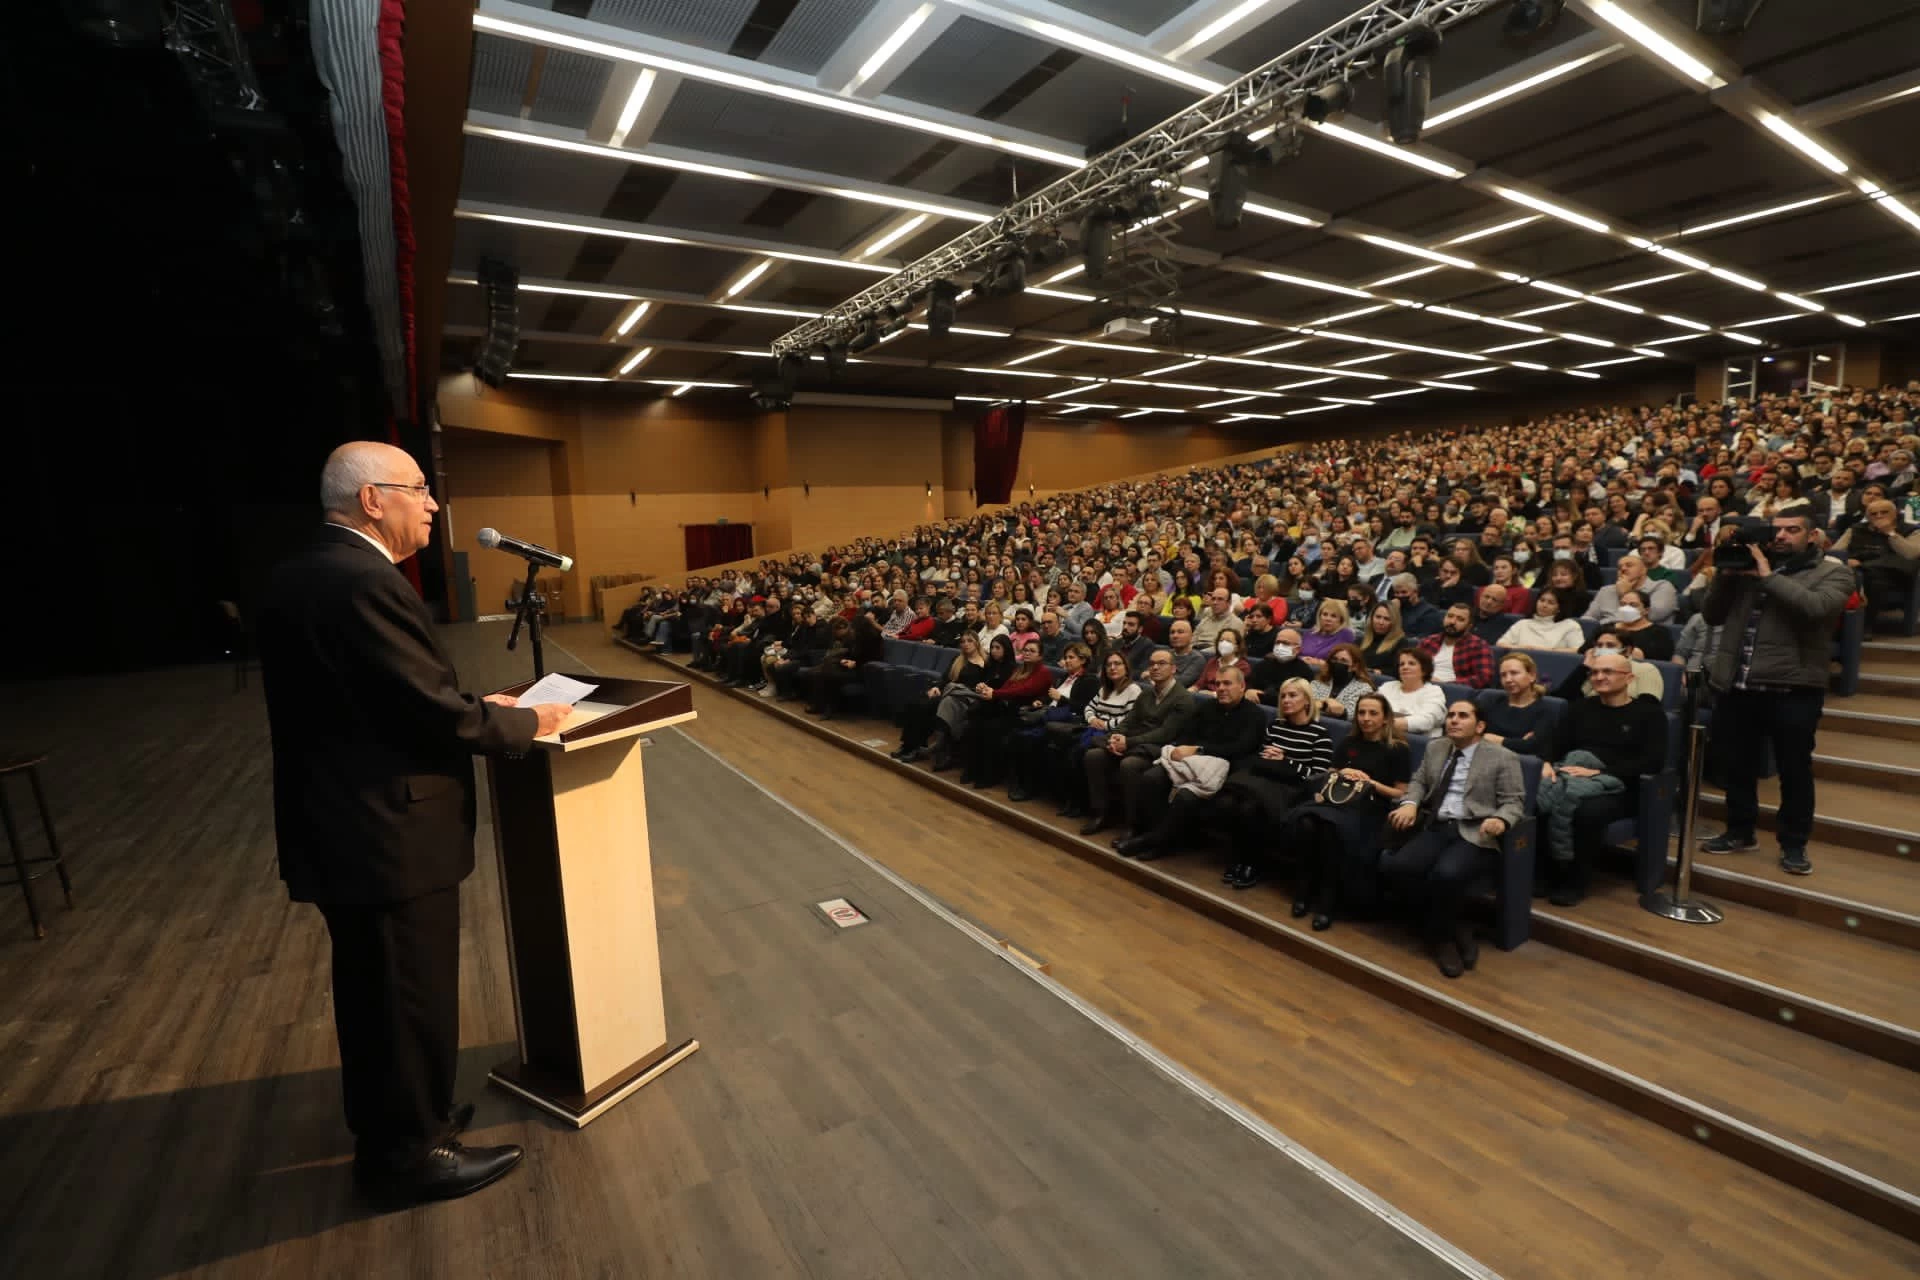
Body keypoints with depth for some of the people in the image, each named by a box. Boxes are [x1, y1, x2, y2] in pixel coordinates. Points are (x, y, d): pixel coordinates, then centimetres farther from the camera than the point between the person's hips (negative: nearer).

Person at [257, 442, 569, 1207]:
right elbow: (436, 713, -24)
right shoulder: (364, 583, -24)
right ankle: (409, 1154, 28)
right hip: (387, 832, -10)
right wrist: (526, 723, -9)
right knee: (410, 997, 9)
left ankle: (386, 1123, 44)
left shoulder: (298, 576, 8)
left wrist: (477, 706, 10)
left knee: (373, 990, 25)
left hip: (338, 823, 10)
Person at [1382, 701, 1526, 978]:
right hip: (1436, 829, 5)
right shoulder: (1435, 750, 20)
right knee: (1394, 868, -24)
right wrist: (1410, 803, -2)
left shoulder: (1503, 758, 5)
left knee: (1446, 875, -36)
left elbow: (1514, 802, 0)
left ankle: (1439, 933, -4)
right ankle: (1453, 928, -3)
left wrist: (1501, 820, -23)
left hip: (1475, 834, -4)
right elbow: (1419, 781, 21)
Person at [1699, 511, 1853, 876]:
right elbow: (1711, 616, 11)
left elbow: (1815, 607, -18)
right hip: (1735, 685, 4)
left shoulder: (1832, 572, 3)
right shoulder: (1748, 566, 13)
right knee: (1736, 766, 14)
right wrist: (1725, 575, -1)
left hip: (1792, 689, -4)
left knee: (1794, 771, 5)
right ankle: (1739, 832, 29)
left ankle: (1794, 845, 19)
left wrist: (1768, 576, -12)